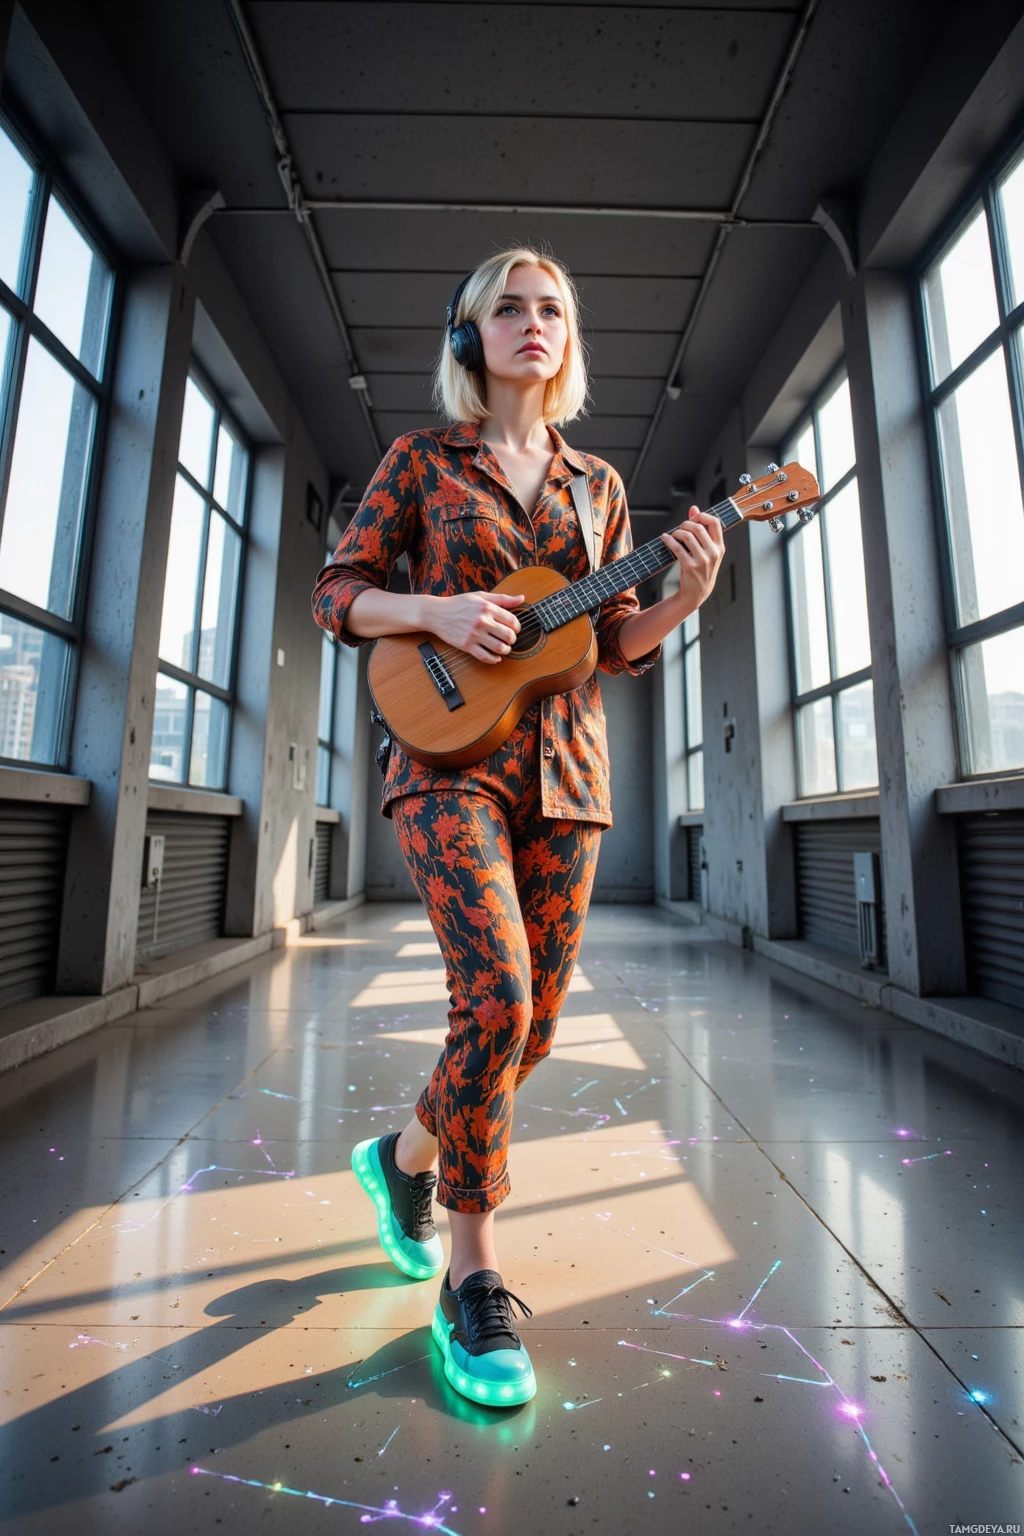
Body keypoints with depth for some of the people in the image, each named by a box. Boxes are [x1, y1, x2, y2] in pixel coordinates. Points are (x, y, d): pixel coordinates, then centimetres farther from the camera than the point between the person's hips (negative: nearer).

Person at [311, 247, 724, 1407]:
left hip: (563, 768, 4)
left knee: (532, 1023, 7)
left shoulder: (597, 484, 18)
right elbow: (336, 593, 5)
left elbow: (617, 645, 13)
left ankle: (406, 1157, 37)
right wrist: (436, 611, -13)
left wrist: (689, 592, -5)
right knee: (496, 1000, -20)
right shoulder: (421, 460, 11)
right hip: (449, 756, -3)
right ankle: (472, 1281, 7)